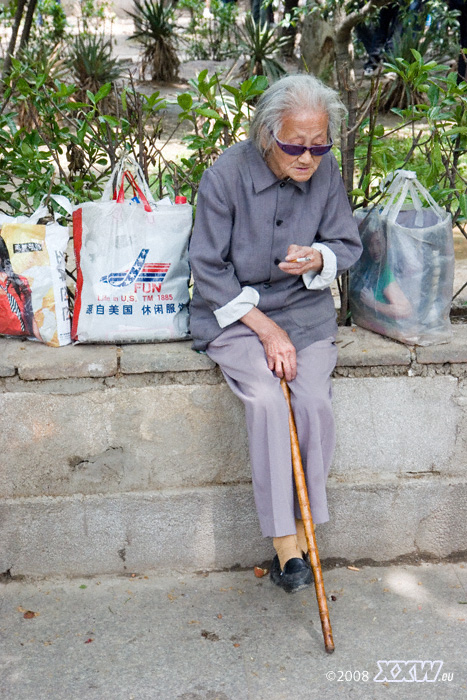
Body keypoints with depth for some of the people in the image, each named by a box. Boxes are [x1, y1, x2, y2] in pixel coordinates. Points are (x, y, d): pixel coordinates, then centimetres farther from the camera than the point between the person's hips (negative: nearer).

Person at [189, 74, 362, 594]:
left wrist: (317, 258, -17)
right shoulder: (224, 176, -13)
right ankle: (285, 542, -17)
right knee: (267, 399, -27)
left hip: (305, 310, 3)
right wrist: (265, 328, -15)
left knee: (313, 401, -22)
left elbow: (347, 245, 9)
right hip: (233, 312, -3)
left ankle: (300, 537, -6)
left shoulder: (326, 172, -2)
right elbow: (209, 271, -11)